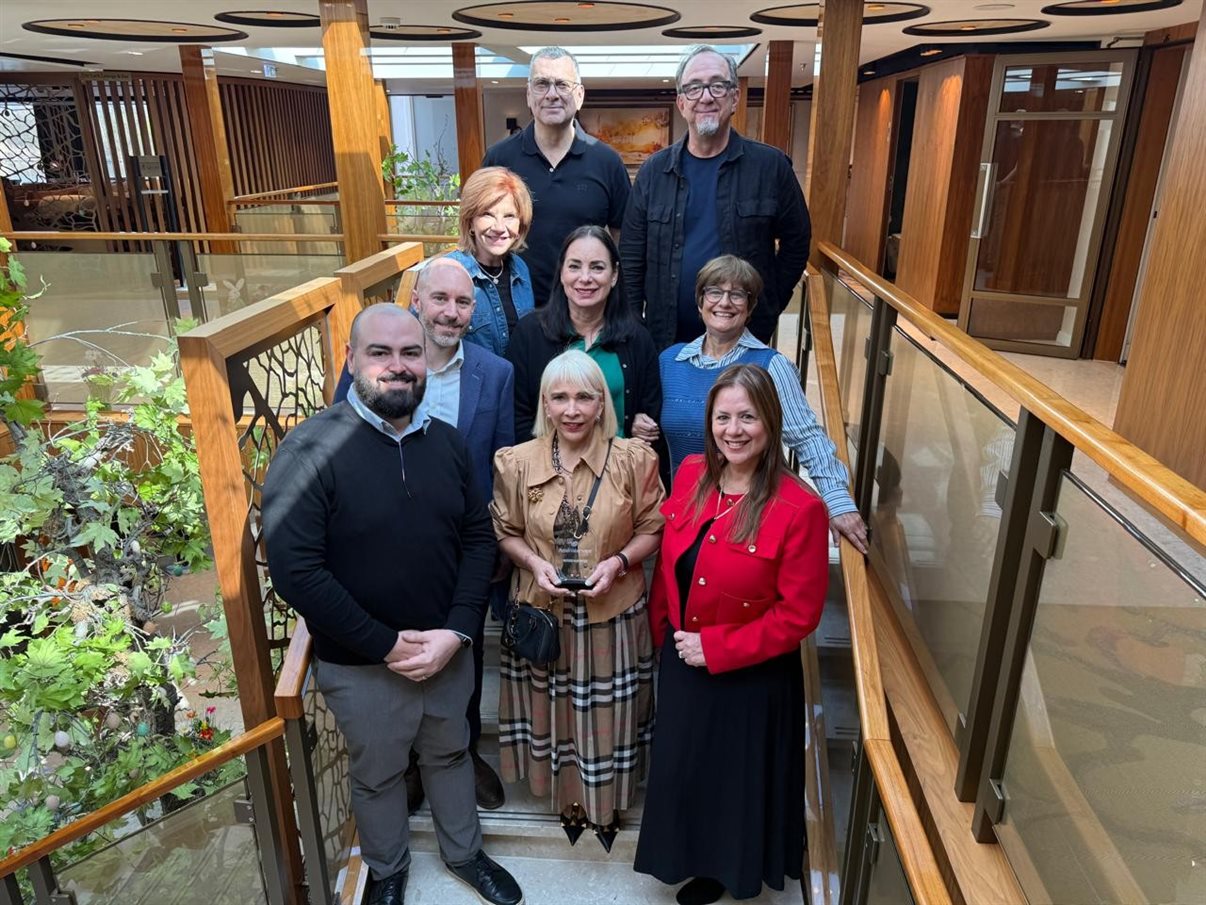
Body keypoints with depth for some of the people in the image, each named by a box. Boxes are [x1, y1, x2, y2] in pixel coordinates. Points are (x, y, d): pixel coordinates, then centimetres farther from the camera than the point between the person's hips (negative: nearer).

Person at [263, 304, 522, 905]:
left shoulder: (446, 441, -2)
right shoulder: (309, 450, -18)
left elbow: (479, 538, 0)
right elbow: (295, 572, -22)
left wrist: (456, 631, -13)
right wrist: (388, 645, -19)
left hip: (449, 649, 4)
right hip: (361, 665, -3)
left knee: (450, 755, 24)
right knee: (376, 775, 20)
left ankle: (463, 853, 51)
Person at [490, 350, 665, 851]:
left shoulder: (634, 459, -12)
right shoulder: (516, 462, -8)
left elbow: (652, 529, -2)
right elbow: (505, 532, 3)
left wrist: (618, 561, -19)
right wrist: (534, 563, -15)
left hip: (612, 614, -1)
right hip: (543, 613, 1)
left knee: (608, 712, 16)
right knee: (553, 709, 19)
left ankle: (607, 801, 42)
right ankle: (568, 795, 45)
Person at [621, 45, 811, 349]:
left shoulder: (771, 165, -3)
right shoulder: (654, 171, 2)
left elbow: (795, 242, 6)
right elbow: (632, 258, 2)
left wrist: (767, 307, 2)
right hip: (667, 340, 2)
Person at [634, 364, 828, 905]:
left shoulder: (799, 508, -24)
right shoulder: (690, 475, -7)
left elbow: (799, 614, -20)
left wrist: (715, 648, -18)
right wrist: (662, 631, 4)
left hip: (750, 677, -5)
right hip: (682, 662, 6)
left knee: (735, 776, 18)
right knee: (683, 768, 26)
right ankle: (689, 856, 55)